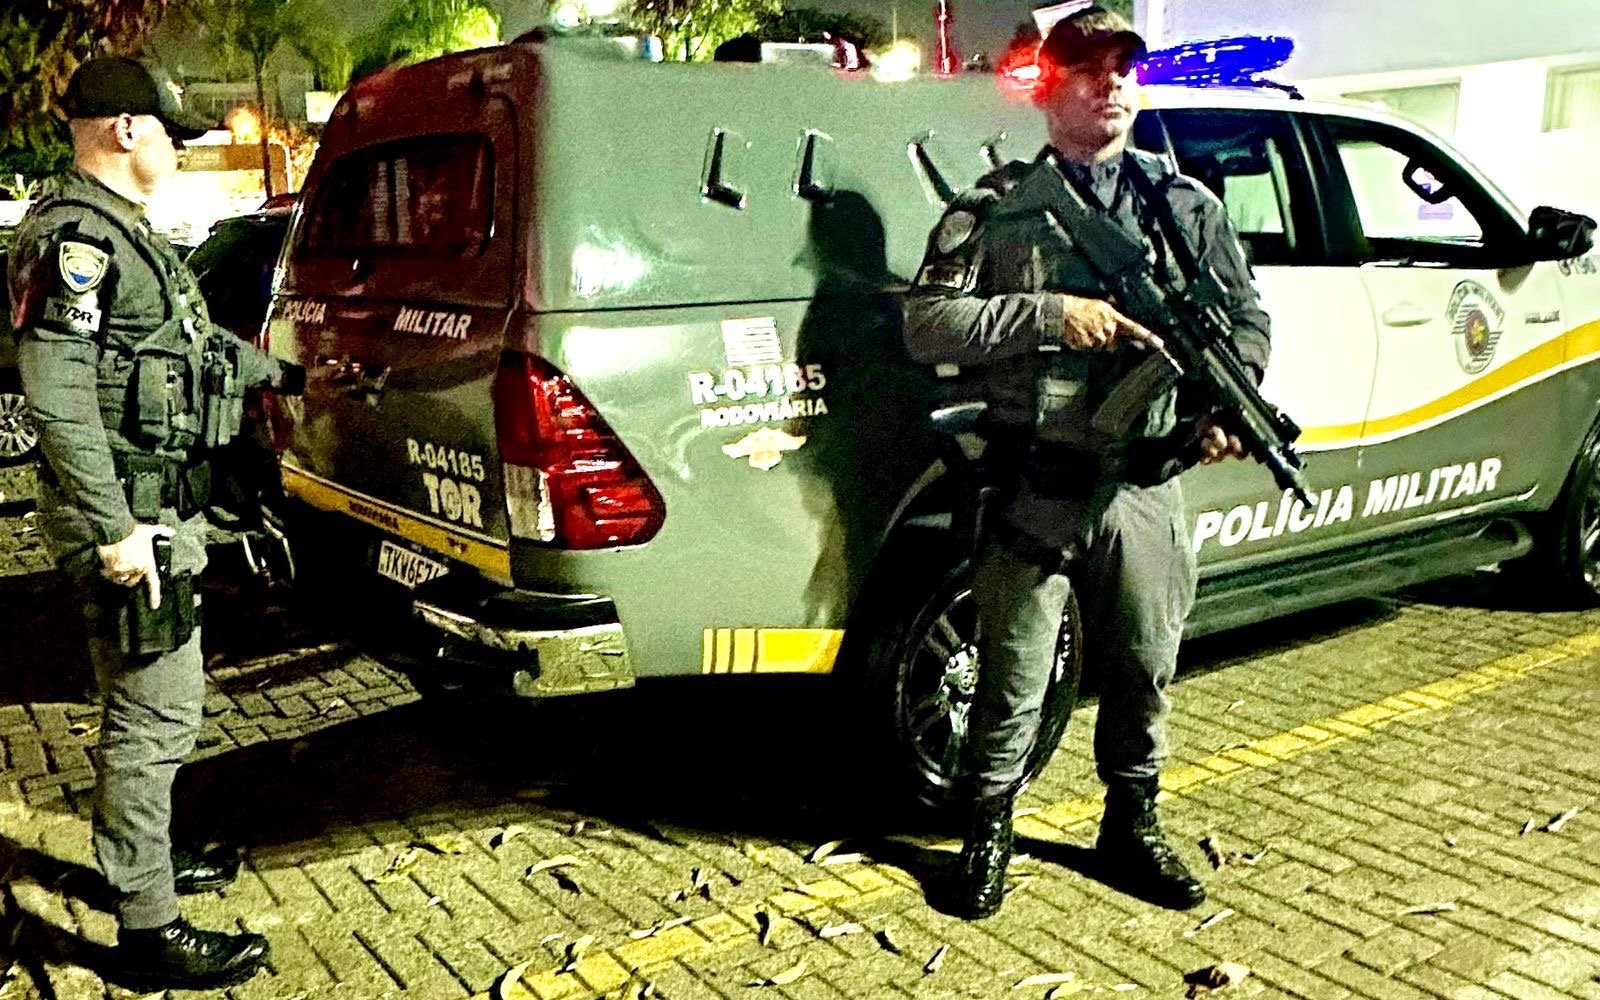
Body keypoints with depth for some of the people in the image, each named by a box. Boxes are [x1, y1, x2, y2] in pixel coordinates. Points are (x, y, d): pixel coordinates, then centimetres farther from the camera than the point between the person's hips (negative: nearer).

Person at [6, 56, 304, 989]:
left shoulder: (126, 233, 16)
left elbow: (195, 339, 31)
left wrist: (280, 373, 43)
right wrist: (116, 529, -26)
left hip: (161, 512, 11)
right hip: (129, 519, -10)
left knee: (161, 703, 21)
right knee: (155, 717, -6)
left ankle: (145, 857, 37)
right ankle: (151, 932, 4)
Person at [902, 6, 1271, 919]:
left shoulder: (1187, 207, 11)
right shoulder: (997, 207, 0)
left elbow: (1248, 319, 15)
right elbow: (927, 324, -7)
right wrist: (1049, 316, -17)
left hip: (1145, 493, 3)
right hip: (1034, 494, -3)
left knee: (1144, 673, 15)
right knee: (1013, 683, 7)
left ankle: (1133, 827, 36)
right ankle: (989, 833, 27)